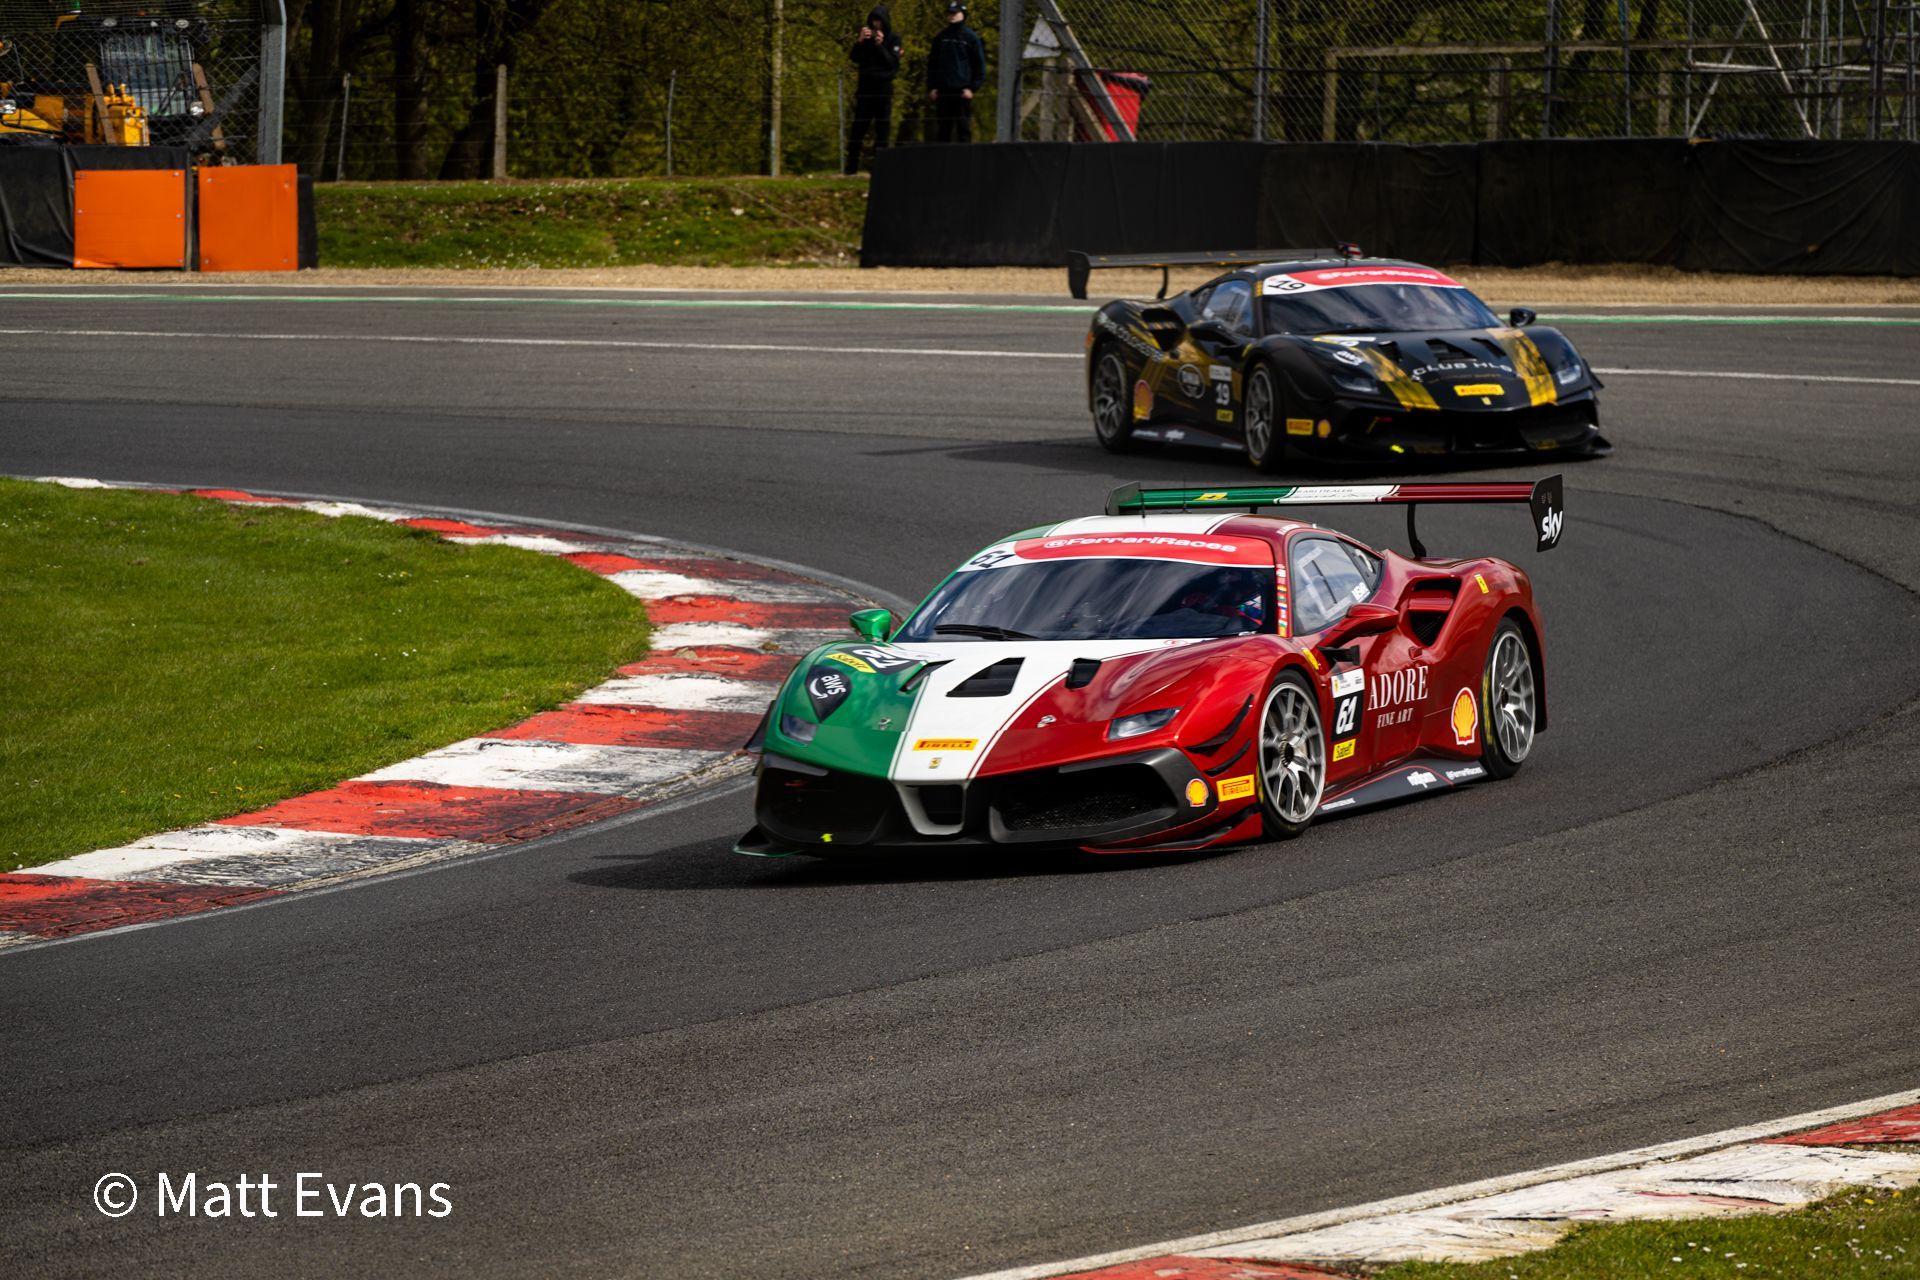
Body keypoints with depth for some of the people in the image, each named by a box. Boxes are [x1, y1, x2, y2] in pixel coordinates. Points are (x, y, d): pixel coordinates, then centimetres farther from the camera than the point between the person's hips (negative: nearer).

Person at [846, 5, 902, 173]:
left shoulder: (893, 38, 1)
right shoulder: (867, 36, 9)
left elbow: (893, 63, -8)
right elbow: (854, 58, 1)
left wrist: (880, 46, -18)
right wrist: (860, 42, -15)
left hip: (883, 88, -2)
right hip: (865, 87, 2)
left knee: (882, 128, -3)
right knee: (858, 128, -2)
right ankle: (851, 167, -2)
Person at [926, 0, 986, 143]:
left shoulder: (970, 37, 2)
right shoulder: (940, 37, 13)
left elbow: (979, 65, 2)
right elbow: (932, 63, 17)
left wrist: (973, 88, -7)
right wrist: (932, 86, 6)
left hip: (962, 91, -4)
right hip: (943, 91, 4)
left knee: (964, 127, -4)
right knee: (942, 130, 4)